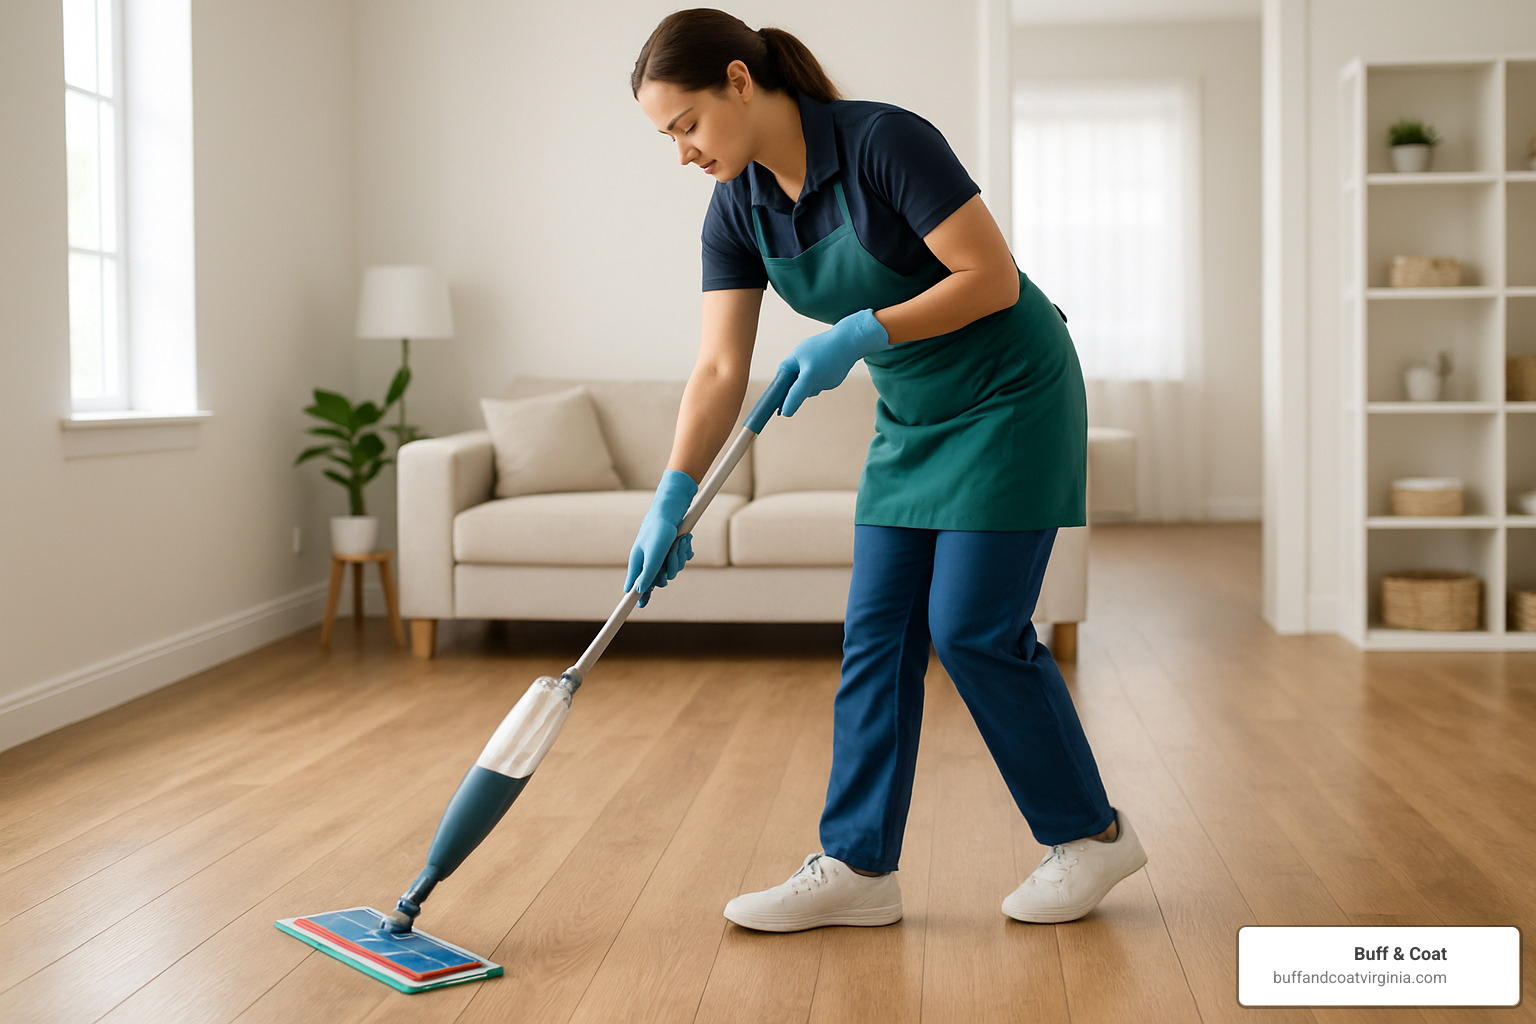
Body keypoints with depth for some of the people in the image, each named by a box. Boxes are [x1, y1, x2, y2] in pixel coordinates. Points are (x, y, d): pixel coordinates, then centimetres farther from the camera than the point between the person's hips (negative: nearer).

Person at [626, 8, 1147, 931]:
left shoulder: (885, 141, -24)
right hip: (912, 417, 7)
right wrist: (671, 500, -15)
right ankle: (859, 866, 9)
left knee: (972, 626, -8)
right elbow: (720, 369, -5)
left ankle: (1092, 834, 11)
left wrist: (861, 333, -26)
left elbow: (994, 279, -23)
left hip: (1011, 397, -7)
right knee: (877, 633, 2)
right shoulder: (737, 211, -3)